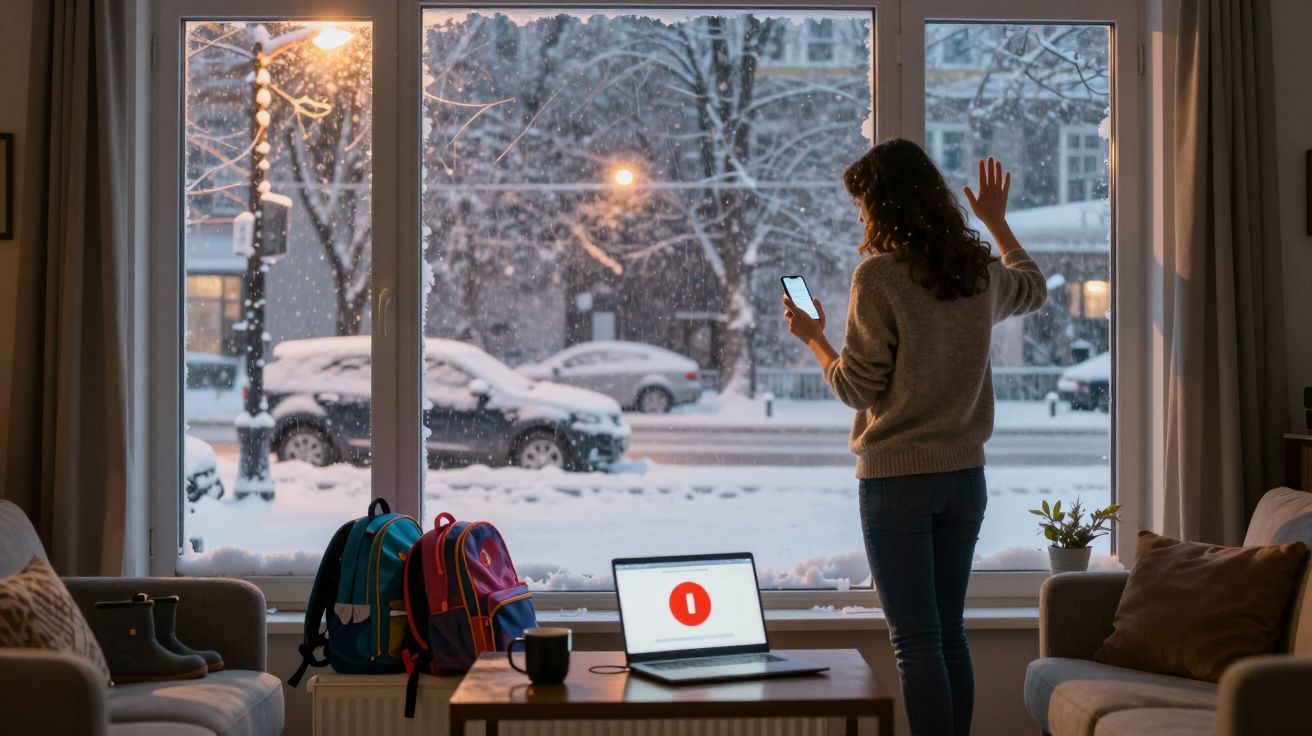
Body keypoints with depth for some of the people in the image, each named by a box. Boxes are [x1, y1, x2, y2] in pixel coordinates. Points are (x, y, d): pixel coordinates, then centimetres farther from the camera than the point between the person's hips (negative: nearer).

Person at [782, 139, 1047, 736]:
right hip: (964, 474, 6)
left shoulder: (878, 275, -14)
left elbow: (857, 388, -11)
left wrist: (812, 336, 5)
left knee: (916, 643, -2)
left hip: (896, 479, -6)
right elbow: (1034, 288, 29)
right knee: (950, 635, 14)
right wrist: (996, 219, 40)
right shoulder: (979, 271, 5)